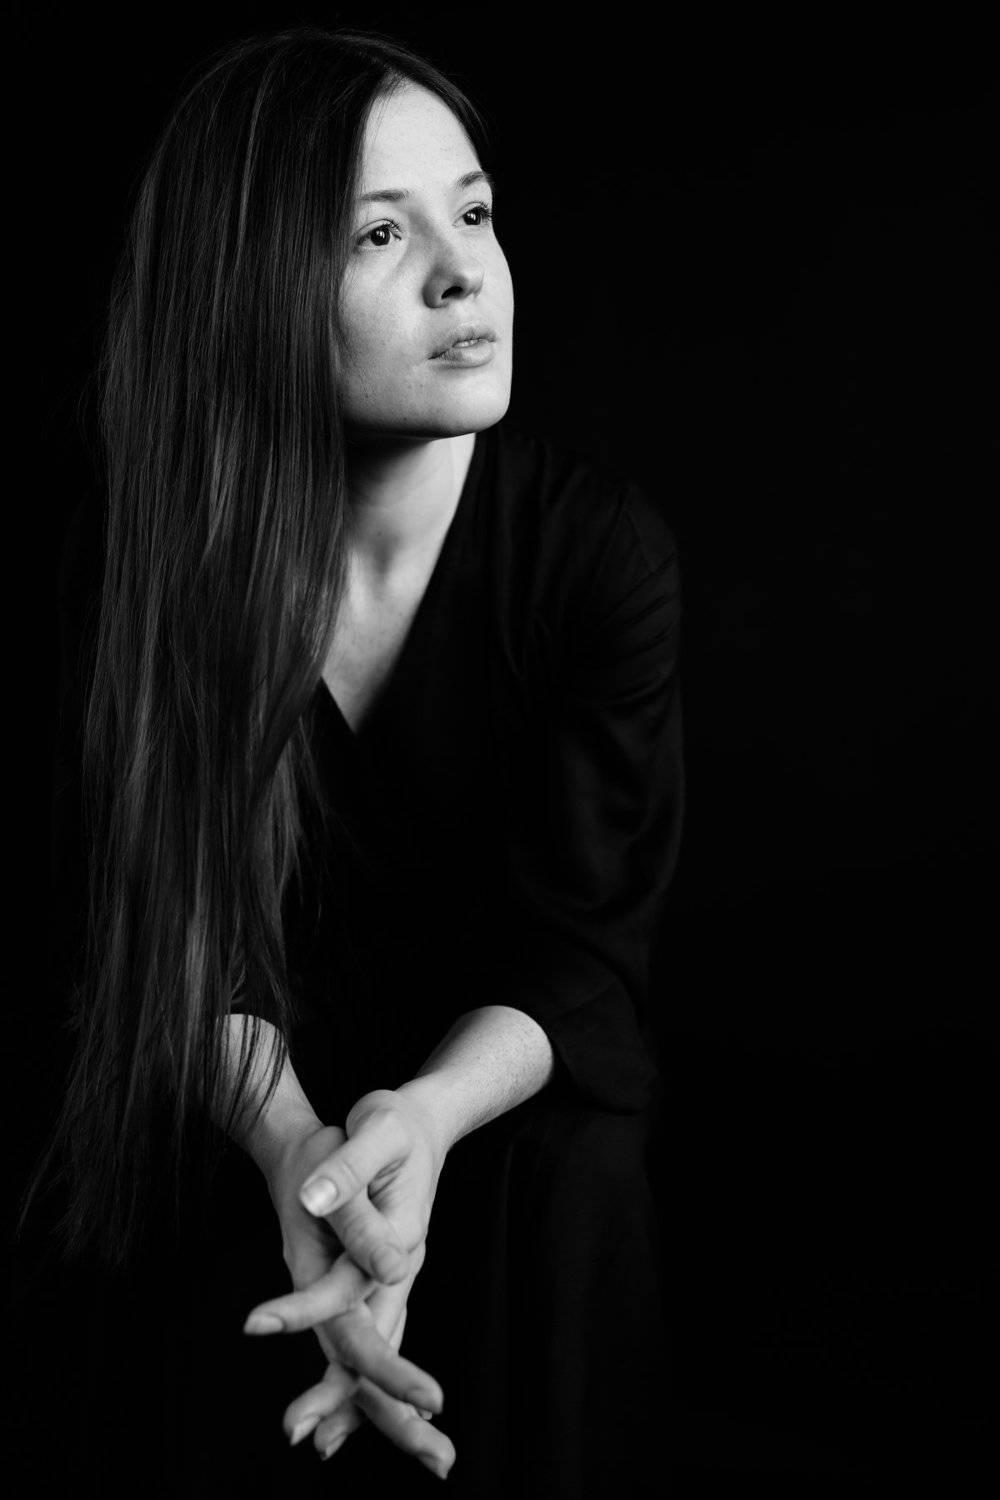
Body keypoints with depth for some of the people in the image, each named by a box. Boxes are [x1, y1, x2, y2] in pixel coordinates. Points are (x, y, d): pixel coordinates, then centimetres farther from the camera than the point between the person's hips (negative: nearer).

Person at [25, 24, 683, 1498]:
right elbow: (169, 930, -12)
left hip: (517, 1104, 1)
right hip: (251, 1143, 0)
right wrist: (293, 1142, -32)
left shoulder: (604, 548, -14)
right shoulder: (136, 562, -11)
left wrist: (422, 1117, -35)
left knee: (560, 1206, -24)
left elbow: (583, 946, -14)